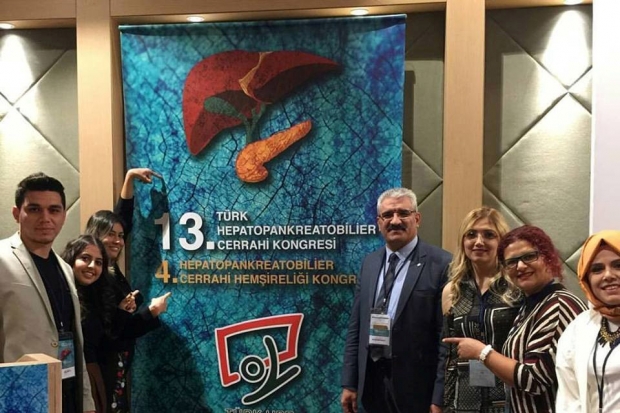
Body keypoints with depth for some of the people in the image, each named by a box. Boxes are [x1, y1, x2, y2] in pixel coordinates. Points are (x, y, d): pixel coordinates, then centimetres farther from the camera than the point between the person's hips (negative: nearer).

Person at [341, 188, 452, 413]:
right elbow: (356, 327, 9)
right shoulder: (369, 263, 7)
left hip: (416, 387, -5)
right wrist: (349, 383, 7)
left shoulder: (440, 264, -11)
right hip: (372, 382, 5)